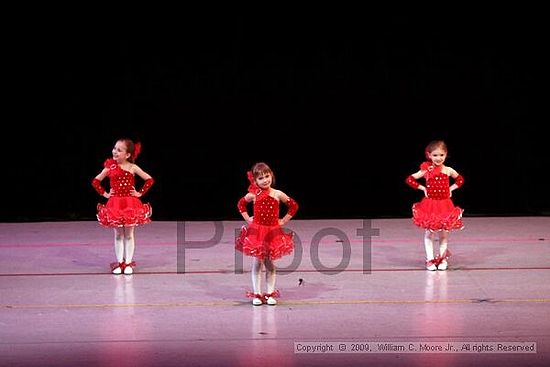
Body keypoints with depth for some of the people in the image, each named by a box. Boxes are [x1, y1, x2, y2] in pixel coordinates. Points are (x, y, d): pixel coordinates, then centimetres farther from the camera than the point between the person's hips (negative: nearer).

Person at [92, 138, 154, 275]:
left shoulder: (133, 168, -5)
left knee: (128, 235, 5)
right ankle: (119, 262, 12)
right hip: (115, 204, 1)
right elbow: (95, 181, 8)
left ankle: (128, 263, 11)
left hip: (130, 204, -1)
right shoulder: (110, 167, -1)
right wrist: (104, 193, 0)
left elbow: (150, 180, -1)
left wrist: (140, 193, -5)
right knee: (118, 235, 7)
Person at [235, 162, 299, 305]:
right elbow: (240, 204, 15)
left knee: (269, 264, 6)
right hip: (256, 232, 0)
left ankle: (270, 294, 13)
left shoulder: (277, 194, -4)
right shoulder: (253, 195, -3)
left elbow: (293, 206, 6)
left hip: (273, 232, 0)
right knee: (257, 263, 2)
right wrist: (247, 219, 7)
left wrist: (284, 221, 3)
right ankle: (257, 294, 7)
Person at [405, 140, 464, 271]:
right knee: (429, 232, 1)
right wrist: (423, 188, -6)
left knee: (444, 233, 7)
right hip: (429, 205, -1)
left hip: (445, 205, 1)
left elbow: (460, 180, 17)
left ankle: (442, 258, 17)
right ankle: (430, 259, 6)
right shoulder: (426, 171, -7)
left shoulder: (448, 170, -1)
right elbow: (409, 179, -4)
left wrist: (451, 188, 4)